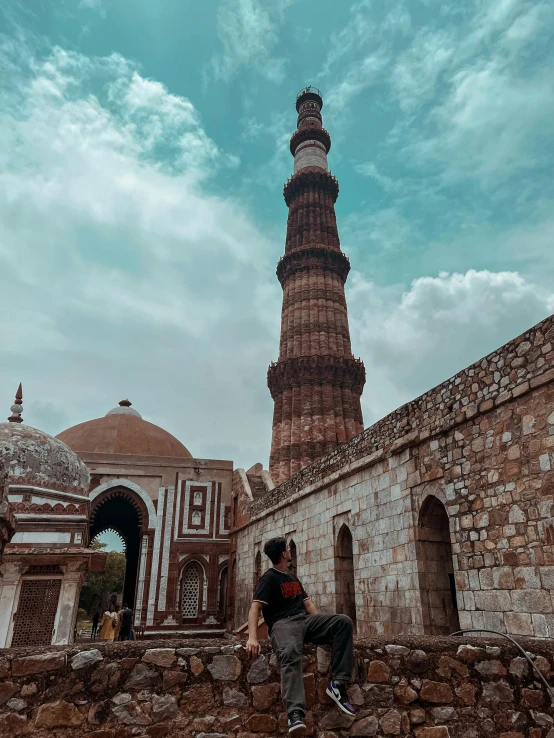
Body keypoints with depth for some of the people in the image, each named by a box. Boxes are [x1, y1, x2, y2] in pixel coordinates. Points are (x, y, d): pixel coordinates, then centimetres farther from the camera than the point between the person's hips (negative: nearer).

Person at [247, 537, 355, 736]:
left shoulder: (292, 577, 25)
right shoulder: (269, 578, 0)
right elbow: (255, 608, -12)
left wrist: (325, 627, 10)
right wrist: (252, 637, -28)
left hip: (305, 620, 7)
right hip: (283, 623, -7)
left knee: (344, 621, -15)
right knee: (290, 653, -40)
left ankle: (338, 684, -21)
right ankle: (295, 714, -54)